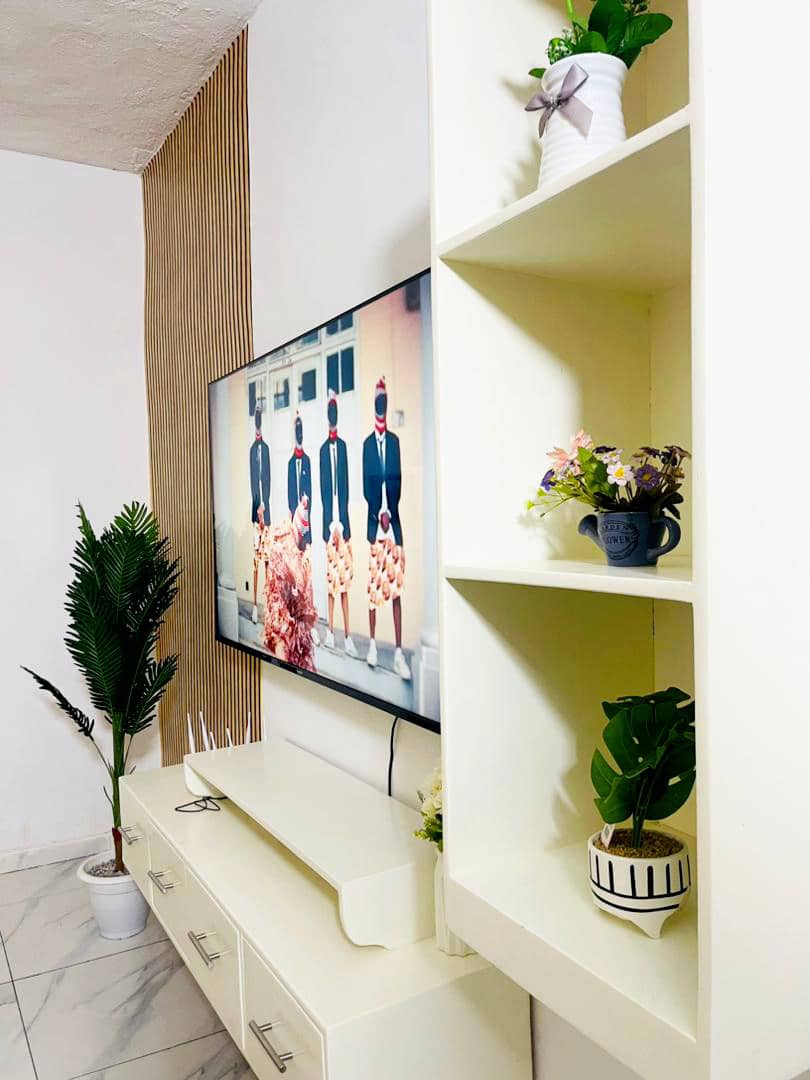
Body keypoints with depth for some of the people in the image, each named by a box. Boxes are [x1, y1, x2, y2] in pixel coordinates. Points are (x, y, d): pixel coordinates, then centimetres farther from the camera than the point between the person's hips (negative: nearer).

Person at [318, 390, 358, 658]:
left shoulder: (343, 446, 6)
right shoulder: (323, 449, 4)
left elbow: (345, 486, 2)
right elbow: (323, 488, 0)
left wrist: (342, 521, -6)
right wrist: (330, 523, -8)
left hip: (343, 521, 1)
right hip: (329, 522, 0)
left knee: (345, 578, 1)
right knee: (331, 578, 3)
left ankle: (347, 636, 4)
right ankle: (331, 631, 12)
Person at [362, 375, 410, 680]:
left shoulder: (395, 441, 10)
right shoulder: (367, 443, 7)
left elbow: (397, 480, 4)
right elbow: (366, 484, 0)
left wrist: (390, 512, -9)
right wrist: (378, 513, -13)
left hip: (394, 521, 1)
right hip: (374, 521, -1)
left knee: (396, 588, 0)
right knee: (373, 587, 2)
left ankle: (399, 652, 2)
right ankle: (372, 643, 18)